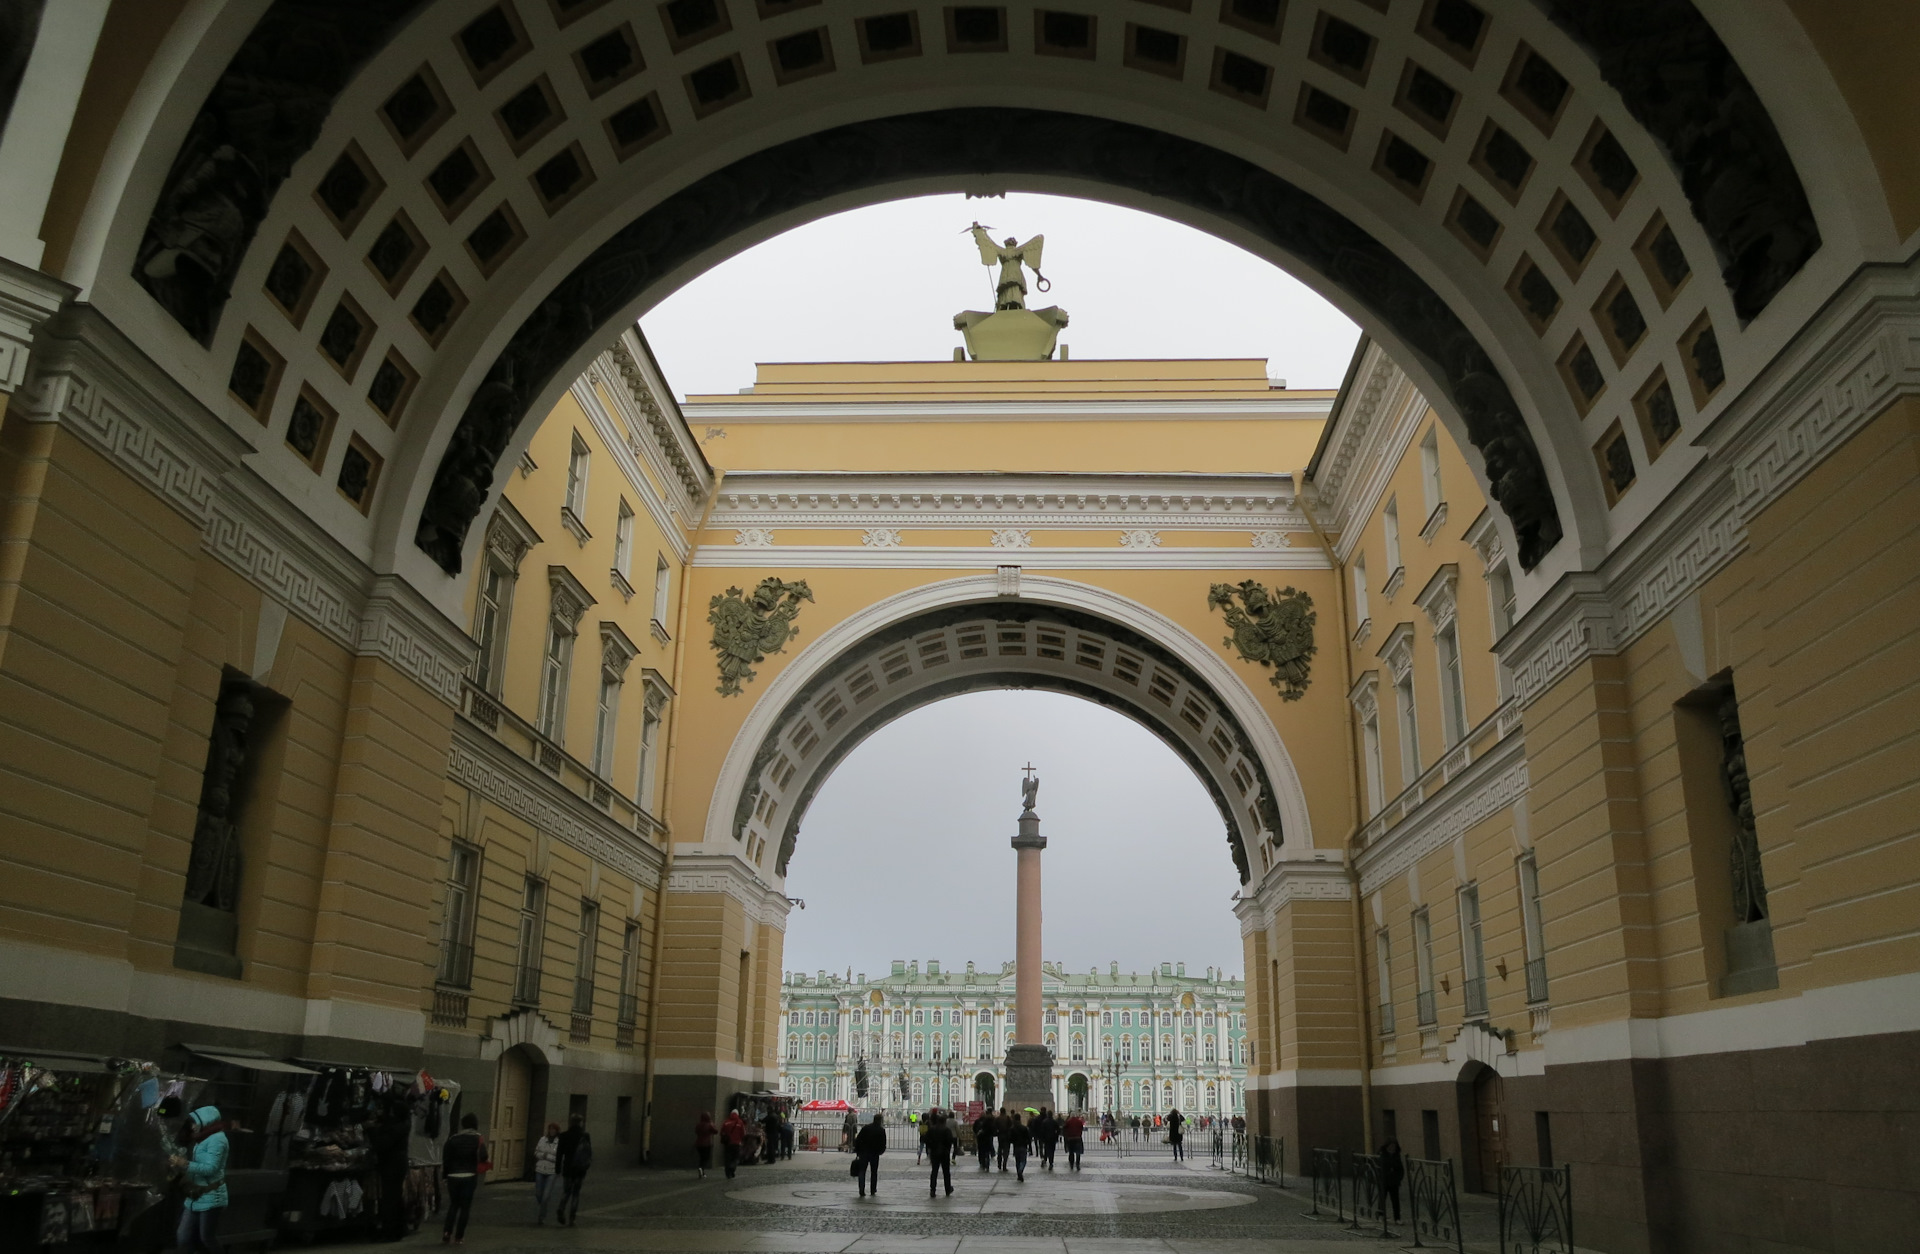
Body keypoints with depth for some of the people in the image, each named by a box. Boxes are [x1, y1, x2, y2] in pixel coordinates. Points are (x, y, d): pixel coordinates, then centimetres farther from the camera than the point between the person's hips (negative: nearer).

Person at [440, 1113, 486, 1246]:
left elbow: (445, 1158, 3)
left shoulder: (453, 1138, 6)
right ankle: (459, 1237, 5)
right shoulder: (478, 1138, -4)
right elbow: (483, 1156, -18)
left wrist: (446, 1173, 11)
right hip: (469, 1176, -3)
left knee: (453, 1205, 18)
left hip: (453, 1176, 3)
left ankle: (447, 1232, 3)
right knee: (465, 1207, 7)